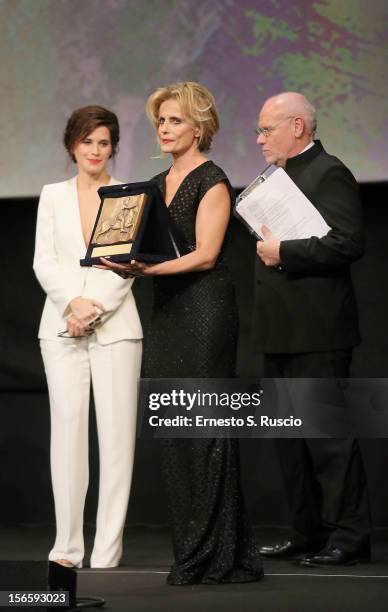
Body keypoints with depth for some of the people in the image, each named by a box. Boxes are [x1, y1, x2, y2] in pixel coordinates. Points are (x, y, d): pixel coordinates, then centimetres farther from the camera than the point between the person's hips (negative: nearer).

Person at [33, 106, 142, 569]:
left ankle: (107, 550, -3)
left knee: (116, 432, -6)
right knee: (67, 429, -2)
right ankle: (67, 546, 2)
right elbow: (43, 262, 6)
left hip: (115, 326, -1)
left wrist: (96, 308, -12)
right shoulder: (53, 196, 14)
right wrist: (73, 303, -11)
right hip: (61, 326, 2)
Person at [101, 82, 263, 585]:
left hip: (204, 309, -8)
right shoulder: (157, 185, 18)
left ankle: (219, 555, -4)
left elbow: (205, 255, -14)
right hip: (166, 312, 8)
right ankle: (190, 550, 12)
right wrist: (126, 262, -2)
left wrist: (147, 267, -24)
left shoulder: (212, 182, -6)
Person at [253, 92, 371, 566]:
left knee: (327, 434, -7)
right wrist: (264, 247, 10)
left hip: (315, 332, -10)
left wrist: (283, 253, -18)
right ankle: (308, 533, 19)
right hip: (279, 332, 10)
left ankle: (348, 536, -1)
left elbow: (348, 243, -22)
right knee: (291, 437, 12)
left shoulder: (329, 174, -10)